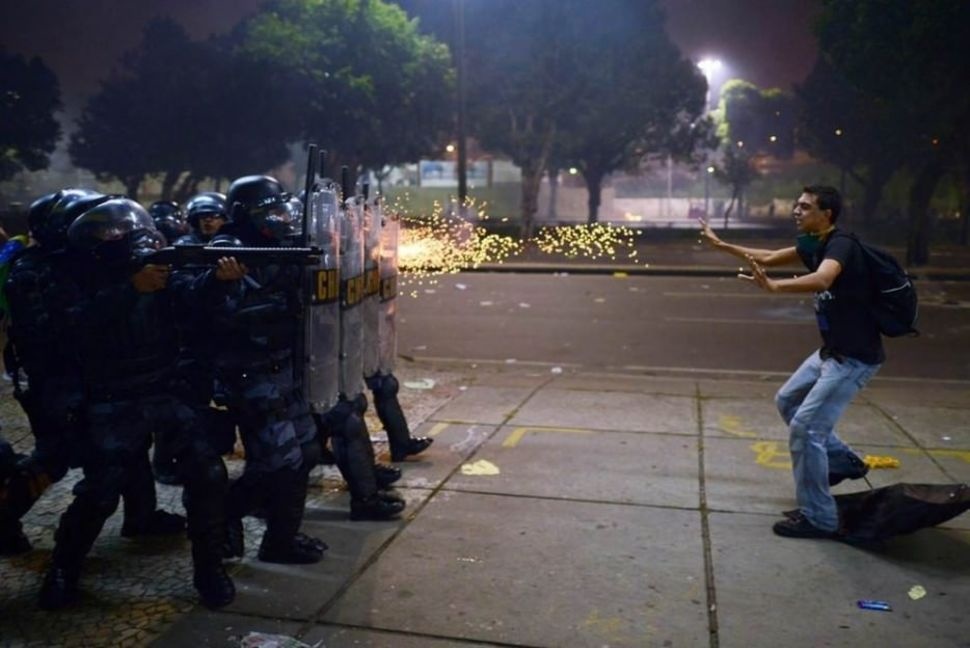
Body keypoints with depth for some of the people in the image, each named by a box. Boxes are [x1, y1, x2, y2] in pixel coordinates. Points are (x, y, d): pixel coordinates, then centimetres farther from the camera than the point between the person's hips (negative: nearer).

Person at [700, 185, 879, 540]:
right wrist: (721, 245, 20)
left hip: (854, 357, -10)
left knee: (805, 428, -11)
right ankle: (844, 461, 34)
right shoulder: (815, 245, 6)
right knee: (787, 401, 23)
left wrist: (774, 287, -60)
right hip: (832, 350, 10)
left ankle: (819, 518, 2)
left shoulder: (841, 245, -22)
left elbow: (822, 279, -44)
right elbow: (769, 257, 20)